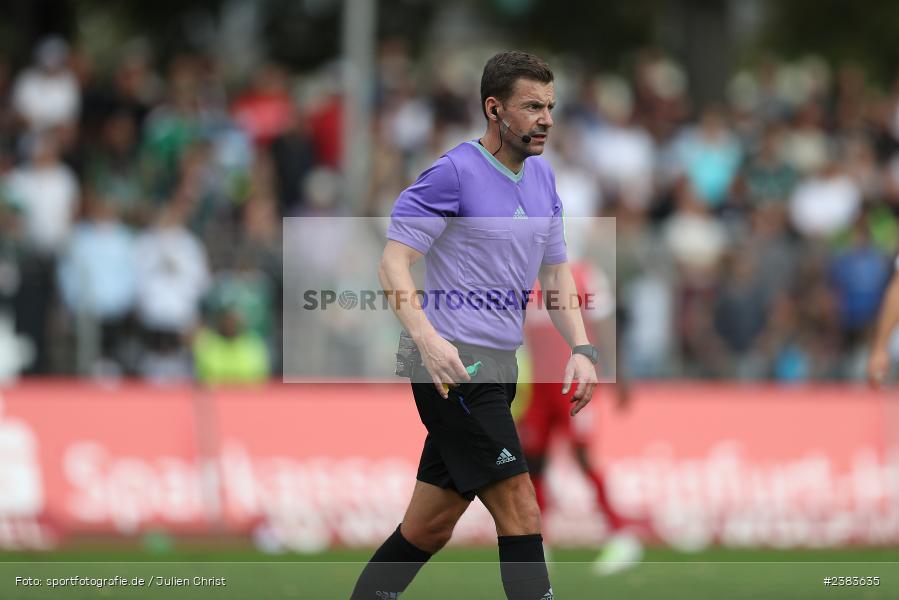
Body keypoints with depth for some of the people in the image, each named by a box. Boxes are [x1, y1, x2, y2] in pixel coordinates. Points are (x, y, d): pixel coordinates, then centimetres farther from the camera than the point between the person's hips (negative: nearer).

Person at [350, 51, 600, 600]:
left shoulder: (542, 177, 15)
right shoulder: (455, 173, -11)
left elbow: (555, 270, 20)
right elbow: (395, 260, -15)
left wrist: (581, 349, 5)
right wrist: (428, 338, -30)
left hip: (497, 369, 8)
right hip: (455, 366, -8)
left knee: (429, 528, 11)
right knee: (520, 513, -13)